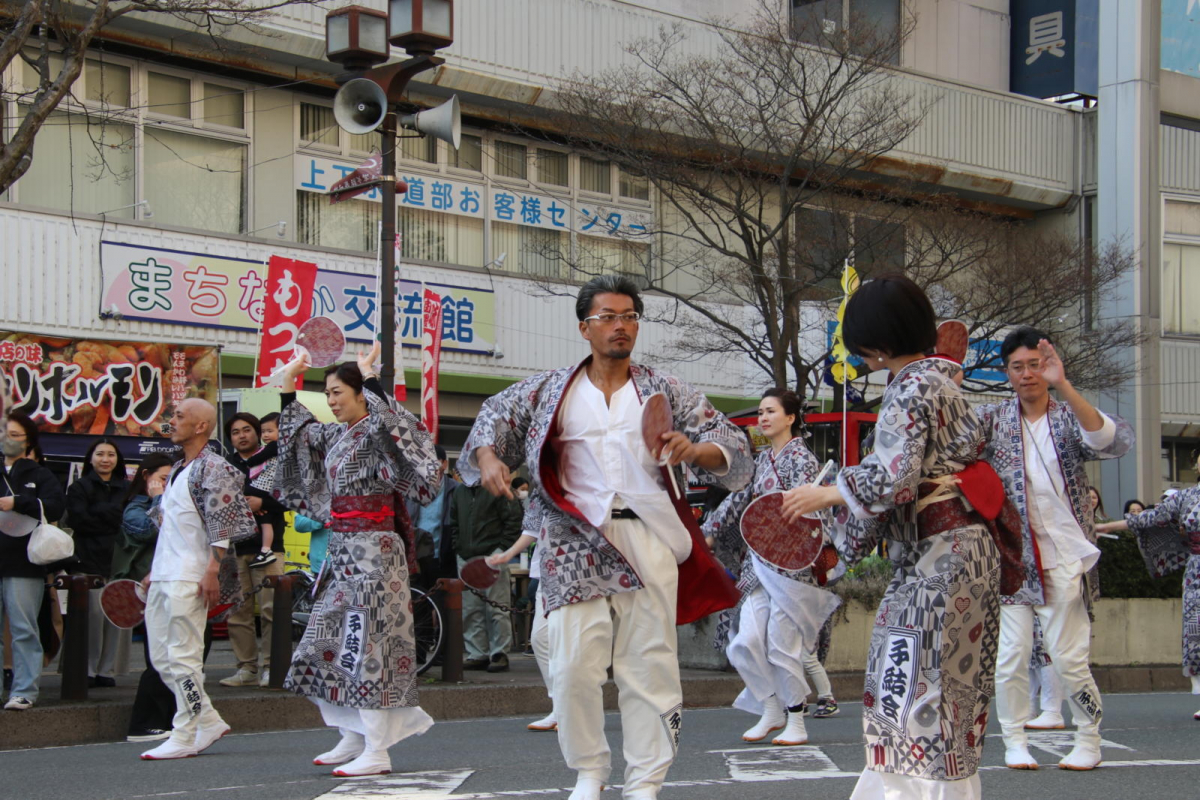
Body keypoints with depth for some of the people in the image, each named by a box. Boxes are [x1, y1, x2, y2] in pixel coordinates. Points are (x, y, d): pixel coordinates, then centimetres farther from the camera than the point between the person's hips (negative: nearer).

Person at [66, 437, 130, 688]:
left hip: (118, 560, 2)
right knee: (94, 613, -10)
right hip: (89, 561, -2)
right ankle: (89, 670, -3)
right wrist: (115, 523, -4)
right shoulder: (79, 488, 10)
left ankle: (106, 670, 4)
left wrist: (101, 513, -4)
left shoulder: (127, 488, 18)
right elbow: (79, 520, -4)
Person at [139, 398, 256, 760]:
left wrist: (212, 571, -21)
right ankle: (209, 721, 16)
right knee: (161, 658, 8)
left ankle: (185, 737, 0)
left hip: (188, 579, -9)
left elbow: (223, 526, -16)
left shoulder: (213, 468, -9)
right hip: (163, 578, 10)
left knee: (182, 657, -6)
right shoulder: (178, 470, 20)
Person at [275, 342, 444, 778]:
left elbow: (384, 420, -33)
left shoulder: (377, 432, -10)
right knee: (333, 641, 10)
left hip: (372, 551, -9)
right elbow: (298, 430, 32)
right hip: (342, 550, 9)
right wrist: (289, 380, 26)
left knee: (367, 643, -9)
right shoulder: (334, 435, 14)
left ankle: (377, 752, -6)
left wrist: (369, 375, -23)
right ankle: (353, 738, 20)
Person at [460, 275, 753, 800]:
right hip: (576, 544, 0)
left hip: (647, 541, 0)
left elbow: (732, 448, 7)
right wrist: (489, 459, 1)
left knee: (649, 667, 0)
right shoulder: (550, 391, 12)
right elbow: (495, 415, 22)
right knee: (573, 666, -6)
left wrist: (694, 451, -15)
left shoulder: (665, 392, 11)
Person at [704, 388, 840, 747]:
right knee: (745, 642, -2)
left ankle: (796, 723, 7)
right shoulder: (763, 459, 16)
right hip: (758, 563, 7)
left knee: (782, 644, -6)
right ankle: (771, 711, 15)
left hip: (790, 563, -7)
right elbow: (741, 499, 21)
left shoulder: (801, 458, -6)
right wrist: (708, 532, 19)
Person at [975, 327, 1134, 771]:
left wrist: (1063, 387, -29)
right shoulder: (994, 419, 6)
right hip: (1008, 556, 1)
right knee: (1011, 657, -3)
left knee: (1069, 659, -1)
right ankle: (1015, 742, 11)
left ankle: (1089, 741, 16)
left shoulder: (1071, 418, 3)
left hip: (1063, 559, -1)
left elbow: (1116, 442, -17)